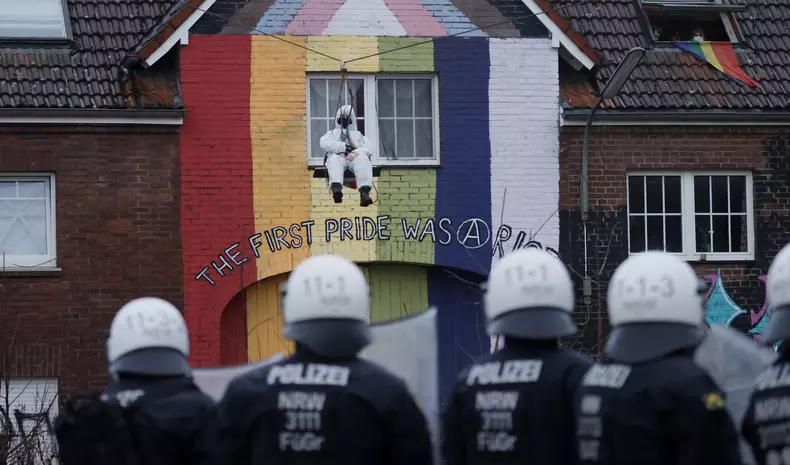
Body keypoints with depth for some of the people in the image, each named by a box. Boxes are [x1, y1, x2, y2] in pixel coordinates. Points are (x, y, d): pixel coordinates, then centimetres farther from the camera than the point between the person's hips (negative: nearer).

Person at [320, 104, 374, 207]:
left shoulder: (358, 135, 35)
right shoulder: (333, 133, 33)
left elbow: (369, 148, 12)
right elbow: (324, 143, 7)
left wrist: (356, 153, -12)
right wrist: (344, 147, -5)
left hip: (355, 158, 1)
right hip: (339, 157, -1)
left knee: (363, 160, -36)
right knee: (334, 159, -39)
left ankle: (364, 192, -59)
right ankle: (336, 189, -66)